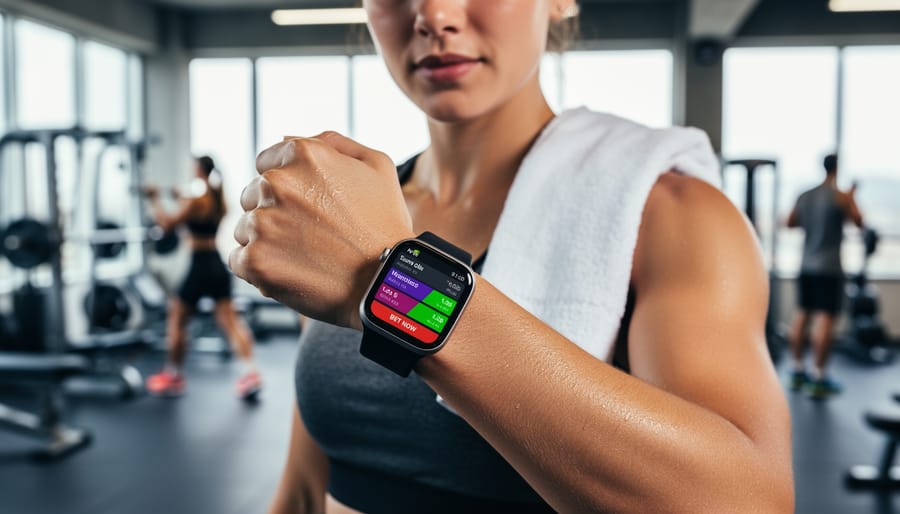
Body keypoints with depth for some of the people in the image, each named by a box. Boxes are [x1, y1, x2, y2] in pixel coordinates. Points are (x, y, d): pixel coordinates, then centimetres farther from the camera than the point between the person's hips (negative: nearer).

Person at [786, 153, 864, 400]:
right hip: (829, 268, -6)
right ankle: (818, 379, -5)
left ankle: (797, 371, 20)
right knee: (825, 318, -5)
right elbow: (859, 221, -1)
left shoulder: (804, 197, 8)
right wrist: (852, 198, 11)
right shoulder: (841, 197, -10)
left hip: (806, 266, 6)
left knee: (802, 314, 13)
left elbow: (790, 222, 19)